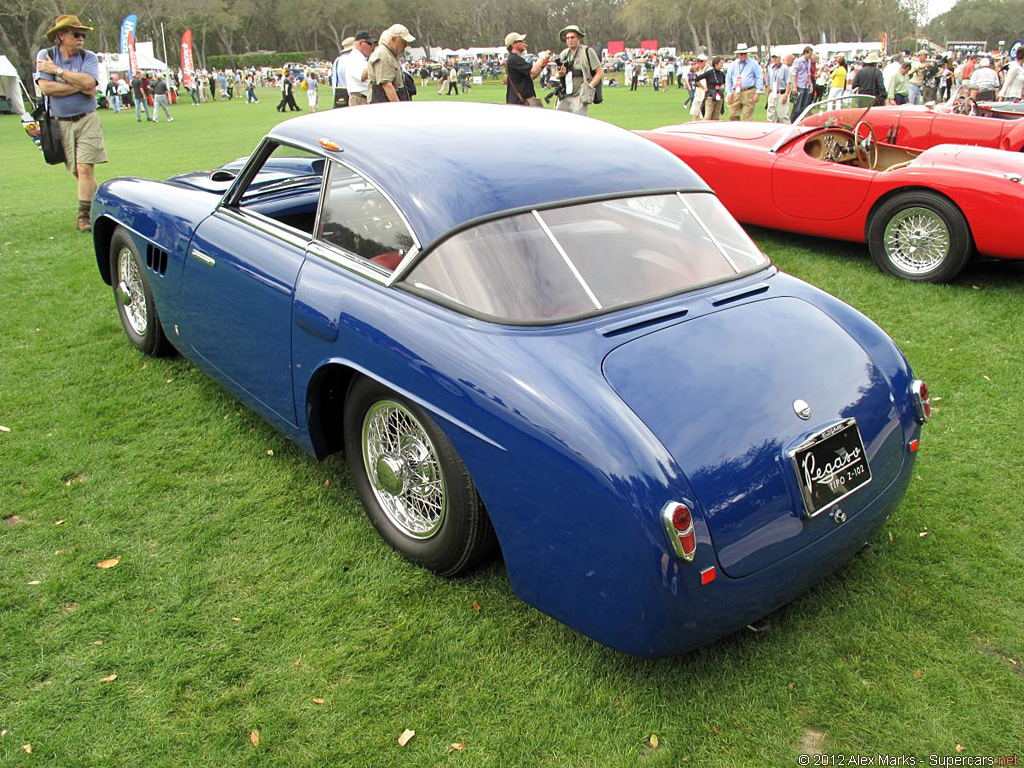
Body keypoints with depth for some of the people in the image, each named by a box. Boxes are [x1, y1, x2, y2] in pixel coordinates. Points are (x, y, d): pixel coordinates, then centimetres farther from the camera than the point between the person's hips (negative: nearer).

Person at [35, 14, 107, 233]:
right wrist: (78, 86, -14)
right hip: (61, 123, 2)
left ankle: (84, 215, -6)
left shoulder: (89, 57, 0)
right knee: (76, 172, 6)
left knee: (85, 169, -11)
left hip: (87, 120, -2)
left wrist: (57, 70, -14)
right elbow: (45, 87, -12)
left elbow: (89, 82, -19)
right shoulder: (45, 56, 1)